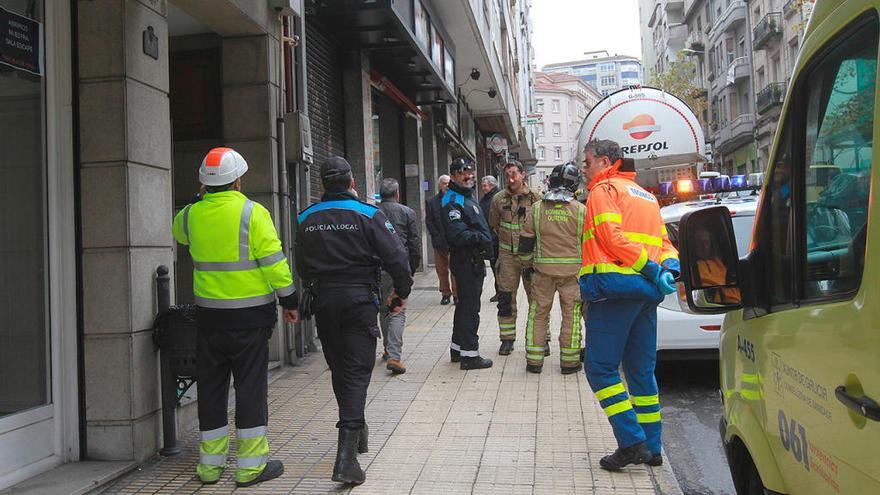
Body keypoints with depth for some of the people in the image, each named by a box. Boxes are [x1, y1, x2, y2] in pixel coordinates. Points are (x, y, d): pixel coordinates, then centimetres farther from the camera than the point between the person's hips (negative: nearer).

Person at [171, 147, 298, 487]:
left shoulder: (191, 215, 2)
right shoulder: (252, 213, -10)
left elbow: (177, 230, 27)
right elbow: (273, 261, -12)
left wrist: (202, 199, 23)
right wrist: (289, 300, -3)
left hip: (209, 314, 4)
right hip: (250, 315, -4)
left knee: (211, 387, 13)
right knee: (250, 387, 4)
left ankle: (210, 464, 22)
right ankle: (250, 465, 9)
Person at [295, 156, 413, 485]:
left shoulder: (306, 219, 6)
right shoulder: (367, 214, -7)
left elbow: (301, 266, 15)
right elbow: (396, 257, -13)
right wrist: (401, 292, 1)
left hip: (322, 300, 4)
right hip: (359, 298, -4)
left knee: (339, 371, 18)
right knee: (357, 373, -3)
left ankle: (356, 434, 36)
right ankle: (346, 457, -12)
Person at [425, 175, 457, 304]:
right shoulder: (431, 202, 8)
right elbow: (429, 222, 5)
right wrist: (437, 236, -5)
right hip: (440, 242, 2)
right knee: (442, 269, 5)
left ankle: (456, 293, 6)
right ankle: (445, 294, 15)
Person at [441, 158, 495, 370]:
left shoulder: (468, 197, 19)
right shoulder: (453, 201, -15)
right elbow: (457, 235, -24)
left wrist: (484, 239, 12)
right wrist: (480, 238, -16)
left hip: (474, 261, 11)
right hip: (466, 262, -11)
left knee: (465, 305, 18)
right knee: (469, 307, -6)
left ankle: (458, 348, 29)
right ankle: (469, 355, 0)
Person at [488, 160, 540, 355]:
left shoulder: (536, 197, -5)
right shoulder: (499, 199, 1)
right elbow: (493, 224, 16)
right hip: (507, 255, 2)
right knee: (506, 298, 5)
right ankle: (507, 339, 18)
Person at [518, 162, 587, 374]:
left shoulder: (537, 208, -1)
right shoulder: (580, 210, -4)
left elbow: (526, 241, 3)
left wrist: (528, 264, 17)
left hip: (543, 269, 1)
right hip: (572, 270, -1)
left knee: (538, 313, 10)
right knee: (571, 315, 8)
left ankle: (534, 360, 12)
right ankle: (569, 361, 13)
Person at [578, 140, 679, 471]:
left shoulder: (604, 189, 0)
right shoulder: (646, 196, 26)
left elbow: (612, 236, -15)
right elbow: (663, 242, 17)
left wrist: (652, 268, -15)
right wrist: (668, 267, -1)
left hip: (614, 286, -8)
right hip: (646, 293, 8)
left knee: (600, 368, -3)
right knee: (641, 370, 13)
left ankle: (632, 441, -10)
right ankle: (651, 448, 16)